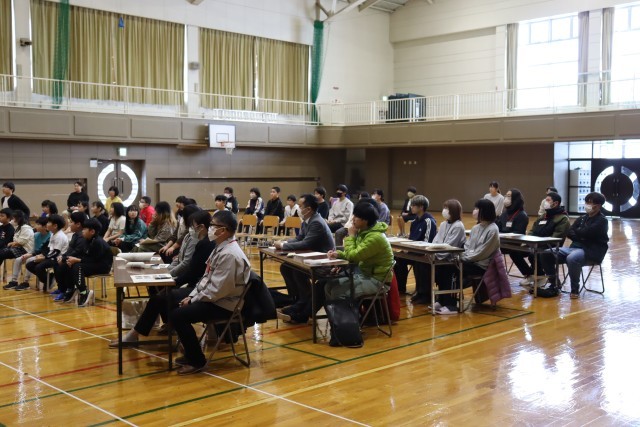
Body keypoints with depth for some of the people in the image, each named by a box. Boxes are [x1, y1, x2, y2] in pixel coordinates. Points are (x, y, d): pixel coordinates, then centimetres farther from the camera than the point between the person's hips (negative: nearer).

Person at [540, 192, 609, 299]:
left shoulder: (602, 221, -4)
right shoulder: (582, 218, 18)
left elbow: (585, 233, -18)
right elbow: (569, 233, 7)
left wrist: (576, 231, 3)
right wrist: (581, 237, -12)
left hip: (592, 251, -7)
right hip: (575, 247, 7)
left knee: (571, 258, -40)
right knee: (547, 254, -10)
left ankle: (575, 290, -23)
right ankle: (554, 284, 2)